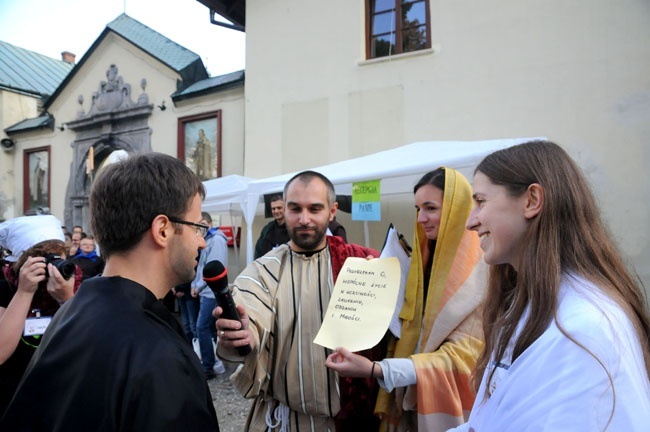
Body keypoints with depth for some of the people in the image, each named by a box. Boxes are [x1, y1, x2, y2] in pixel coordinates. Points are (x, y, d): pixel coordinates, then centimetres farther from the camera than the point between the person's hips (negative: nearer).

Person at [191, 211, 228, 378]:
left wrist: (198, 286, -13)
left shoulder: (217, 240, -12)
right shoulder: (207, 240, 17)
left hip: (212, 292, -10)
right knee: (213, 328, 14)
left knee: (202, 328, -9)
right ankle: (218, 362, 22)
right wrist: (195, 285, 6)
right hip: (207, 292, 10)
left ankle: (208, 367, -2)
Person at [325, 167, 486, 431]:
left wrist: (376, 370, -29)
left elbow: (463, 354, -22)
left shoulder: (482, 269, -18)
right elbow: (408, 329, 8)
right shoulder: (423, 258, 3)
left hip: (450, 404, -5)